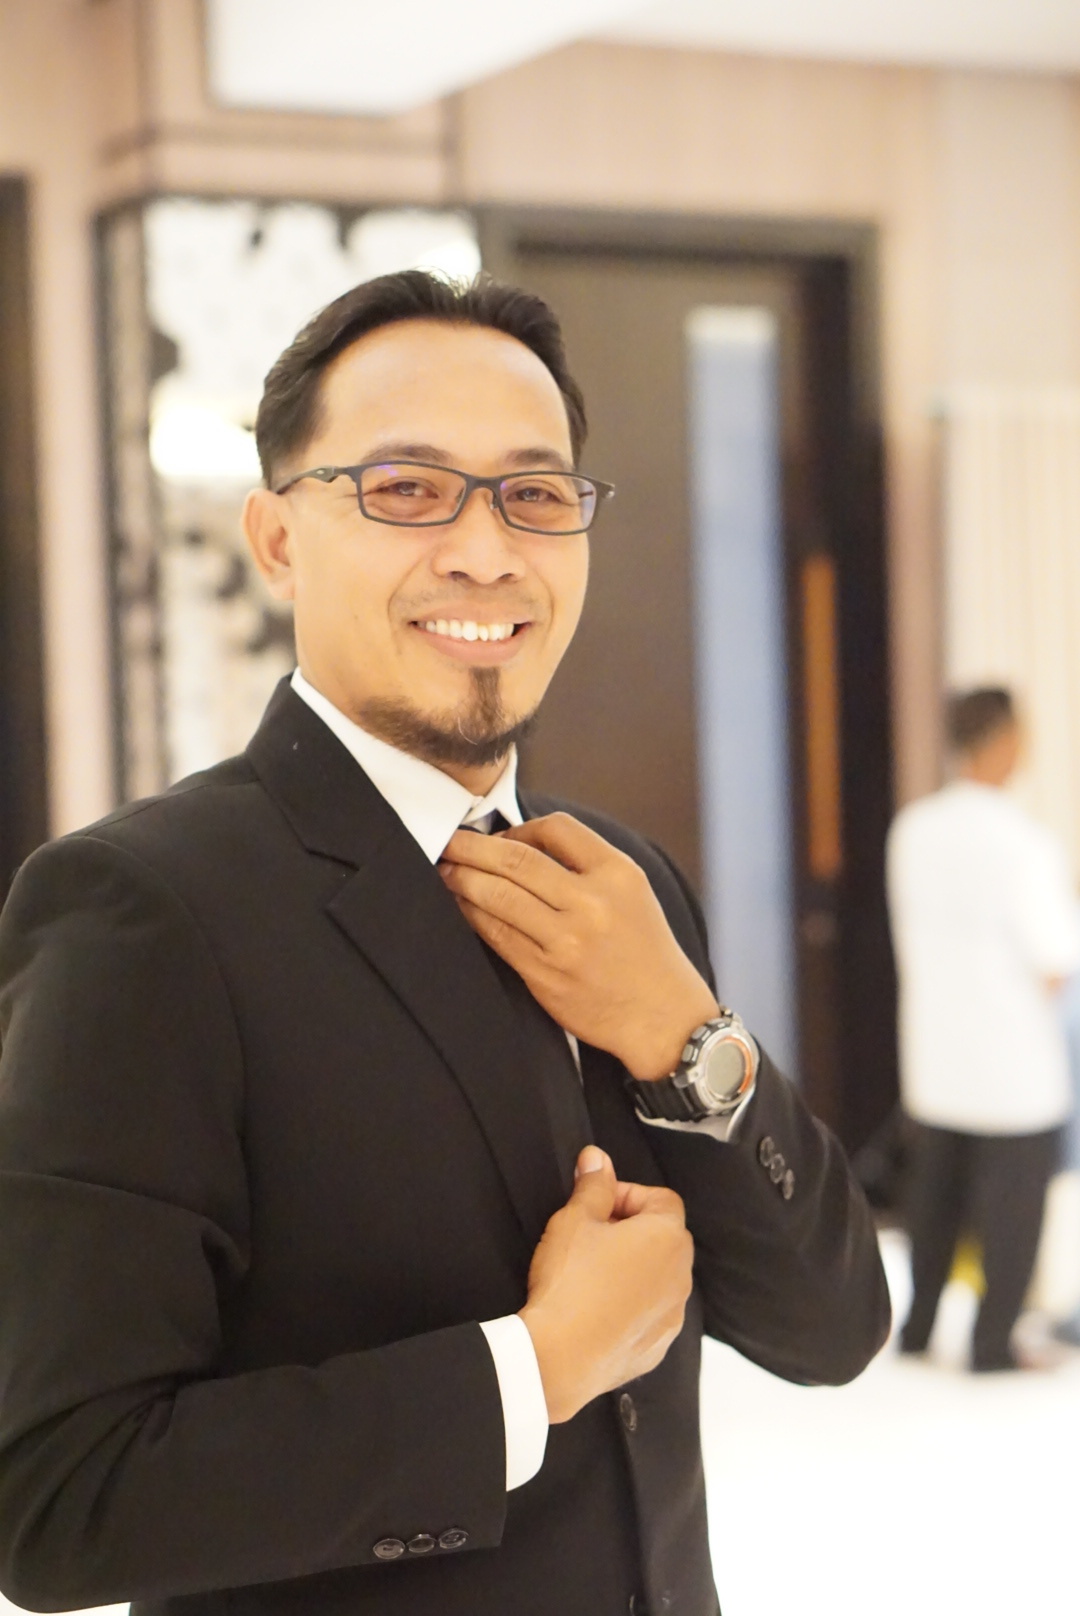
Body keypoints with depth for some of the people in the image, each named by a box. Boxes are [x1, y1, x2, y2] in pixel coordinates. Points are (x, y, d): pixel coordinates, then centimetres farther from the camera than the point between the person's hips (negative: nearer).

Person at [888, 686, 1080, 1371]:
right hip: (1013, 1060, -6)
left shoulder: (912, 828, -1)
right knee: (1013, 1204, 6)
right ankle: (994, 1342, 11)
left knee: (936, 1199, 17)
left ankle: (917, 1329, 25)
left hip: (935, 1052, 6)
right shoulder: (1022, 840, -20)